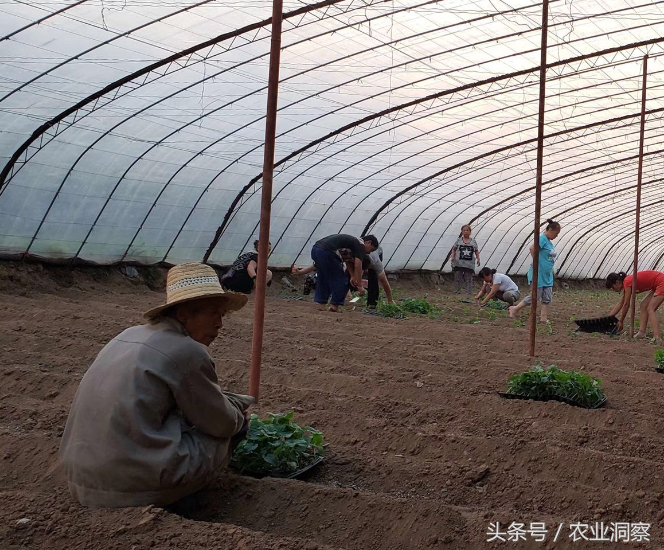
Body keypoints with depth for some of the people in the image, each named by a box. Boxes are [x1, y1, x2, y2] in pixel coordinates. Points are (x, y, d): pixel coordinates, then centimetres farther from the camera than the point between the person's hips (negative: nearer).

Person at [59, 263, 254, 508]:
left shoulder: (130, 335, 13)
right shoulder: (188, 352, -12)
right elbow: (222, 424, -1)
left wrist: (233, 404, 26)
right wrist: (239, 417, 21)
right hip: (137, 489, -8)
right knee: (229, 429, 9)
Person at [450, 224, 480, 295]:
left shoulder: (473, 241, 10)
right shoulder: (459, 240, 5)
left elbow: (476, 251, 13)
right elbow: (454, 249, 8)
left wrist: (478, 259, 1)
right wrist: (453, 257, -5)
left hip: (469, 264, 1)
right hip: (459, 264, -1)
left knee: (469, 279, 2)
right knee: (458, 278, 2)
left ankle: (468, 293, 6)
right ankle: (457, 292, 10)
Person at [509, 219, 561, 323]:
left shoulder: (549, 242, 12)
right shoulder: (542, 239, -15)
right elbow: (532, 248, -30)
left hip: (547, 275, 9)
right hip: (538, 274, -9)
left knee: (547, 298, 7)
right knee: (535, 296, -2)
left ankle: (544, 318, 11)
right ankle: (514, 309, 11)